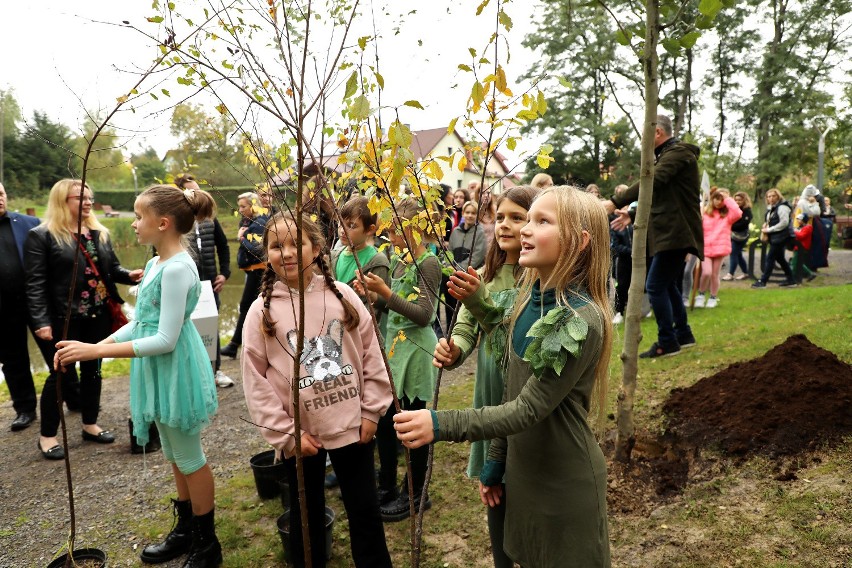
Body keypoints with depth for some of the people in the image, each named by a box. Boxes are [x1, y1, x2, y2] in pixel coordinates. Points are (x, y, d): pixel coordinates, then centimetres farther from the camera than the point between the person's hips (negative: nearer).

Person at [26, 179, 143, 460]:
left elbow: (112, 268, 13)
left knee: (92, 369, 14)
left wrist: (129, 275, -10)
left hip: (98, 316, 6)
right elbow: (36, 283, -12)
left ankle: (90, 425, 30)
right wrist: (41, 321, -18)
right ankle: (47, 435, 20)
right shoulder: (41, 235, -8)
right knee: (61, 375, 3)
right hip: (63, 318, -5)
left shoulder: (100, 234, 11)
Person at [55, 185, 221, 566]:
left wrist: (96, 351, -22)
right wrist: (94, 346, 0)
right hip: (160, 371, 9)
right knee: (174, 457, 21)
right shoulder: (156, 265, 7)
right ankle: (185, 531, 39)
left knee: (189, 459, 6)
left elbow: (165, 340, -25)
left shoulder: (177, 269, -23)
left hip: (175, 371, -9)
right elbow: (140, 324, 11)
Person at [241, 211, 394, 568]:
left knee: (365, 510, 15)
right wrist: (286, 433, -9)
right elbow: (255, 381, -6)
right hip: (300, 435, -1)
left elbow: (371, 355, 0)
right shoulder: (261, 310, -8)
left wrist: (372, 411, -1)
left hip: (352, 426, 1)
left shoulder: (342, 295, -4)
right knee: (307, 517, 18)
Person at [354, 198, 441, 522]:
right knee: (384, 418, 14)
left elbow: (424, 315, -20)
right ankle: (387, 487, 32)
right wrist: (370, 292, -3)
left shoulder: (428, 263, -14)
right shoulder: (399, 260, 9)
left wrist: (385, 292, -26)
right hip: (394, 344, 8)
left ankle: (416, 493, 23)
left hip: (415, 350, -8)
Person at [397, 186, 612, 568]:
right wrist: (496, 461, 8)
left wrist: (441, 425, -31)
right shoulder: (530, 298, -2)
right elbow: (512, 392, 4)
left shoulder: (581, 320, -26)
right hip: (523, 472, 7)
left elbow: (529, 408, -25)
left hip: (565, 485, -7)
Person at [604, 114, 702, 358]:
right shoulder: (667, 155, 20)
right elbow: (656, 192, 24)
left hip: (676, 232, -11)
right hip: (671, 231, 11)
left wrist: (615, 202, -31)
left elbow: (651, 182, -28)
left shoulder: (678, 152, -13)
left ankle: (667, 342, -2)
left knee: (655, 286, -11)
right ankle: (683, 335, 29)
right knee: (668, 285, 18)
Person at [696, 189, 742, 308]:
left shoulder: (727, 214, 3)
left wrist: (728, 199, -11)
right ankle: (701, 295, 8)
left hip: (720, 248, 0)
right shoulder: (704, 211, 5)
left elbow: (738, 213, -18)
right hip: (705, 248, 0)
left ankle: (713, 298, 22)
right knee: (706, 272, -15)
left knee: (715, 274, 5)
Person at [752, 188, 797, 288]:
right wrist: (765, 225, 3)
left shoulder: (782, 207, -13)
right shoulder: (771, 208, 14)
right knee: (780, 258, 15)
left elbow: (784, 223, -21)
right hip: (775, 237, 10)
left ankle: (763, 281, -6)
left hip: (782, 236, -10)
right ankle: (791, 279, 24)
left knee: (770, 258, -9)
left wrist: (769, 229, -18)